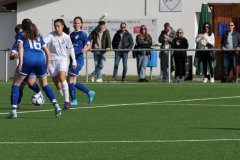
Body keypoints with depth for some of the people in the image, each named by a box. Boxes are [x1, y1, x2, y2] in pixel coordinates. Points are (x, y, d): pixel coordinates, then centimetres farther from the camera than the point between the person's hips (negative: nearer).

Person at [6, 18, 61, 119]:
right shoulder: (38, 36, 30)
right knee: (44, 85, 19)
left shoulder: (21, 34, 19)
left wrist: (21, 62, -11)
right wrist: (47, 68, 29)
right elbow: (48, 53, 25)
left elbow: (20, 47, 0)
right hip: (40, 59, 3)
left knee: (15, 83, 8)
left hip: (28, 58, -3)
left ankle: (14, 111, -4)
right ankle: (56, 105, -2)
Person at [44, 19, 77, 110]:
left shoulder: (66, 37, -5)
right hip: (52, 61, 1)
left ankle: (67, 101, -18)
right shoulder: (51, 36, -12)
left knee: (62, 78, -24)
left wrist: (74, 61, 14)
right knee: (57, 84, -1)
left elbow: (70, 48, 10)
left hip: (62, 59, -1)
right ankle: (66, 101, 15)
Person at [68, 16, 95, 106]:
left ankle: (74, 100, -3)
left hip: (79, 59, -8)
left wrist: (85, 49, -28)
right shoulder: (72, 34, 16)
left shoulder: (82, 34, -5)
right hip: (72, 59, 8)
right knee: (73, 82, 7)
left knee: (70, 80, -11)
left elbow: (89, 45, -9)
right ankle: (89, 93, 20)